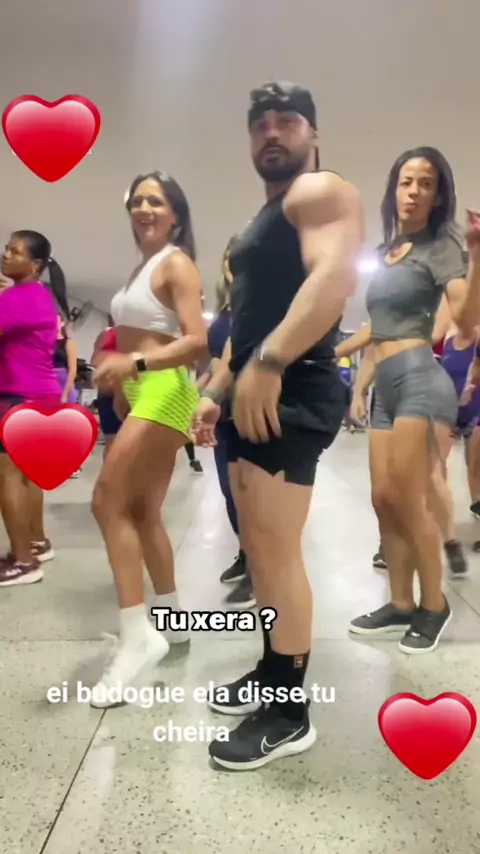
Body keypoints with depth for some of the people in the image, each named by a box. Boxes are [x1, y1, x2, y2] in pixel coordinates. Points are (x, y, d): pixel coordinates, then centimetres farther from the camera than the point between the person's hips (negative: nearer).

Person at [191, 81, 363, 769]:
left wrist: (270, 363, -32)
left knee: (273, 547, -11)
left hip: (292, 389, -10)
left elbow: (335, 276, -23)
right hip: (256, 391, 10)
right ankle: (272, 674, 25)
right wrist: (216, 390, 21)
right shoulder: (265, 220, 27)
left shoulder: (322, 193, -3)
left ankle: (289, 714, 1)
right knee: (260, 545, 13)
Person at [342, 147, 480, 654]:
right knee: (383, 499, 6)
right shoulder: (385, 252, 18)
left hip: (420, 379, -7)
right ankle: (401, 603, 18)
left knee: (406, 500, -7)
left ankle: (434, 606, 11)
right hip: (385, 386, 7)